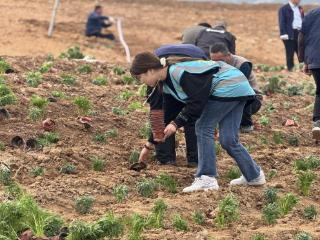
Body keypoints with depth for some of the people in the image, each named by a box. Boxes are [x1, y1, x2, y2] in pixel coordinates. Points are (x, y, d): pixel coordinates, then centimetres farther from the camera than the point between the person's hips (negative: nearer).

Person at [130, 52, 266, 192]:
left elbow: (197, 101, -20)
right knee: (228, 140, 7)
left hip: (228, 87, -9)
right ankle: (254, 175, 21)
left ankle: (207, 179, -10)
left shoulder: (177, 71, -22)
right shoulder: (166, 84, 9)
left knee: (203, 128, -9)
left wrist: (176, 123, -16)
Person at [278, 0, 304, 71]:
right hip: (290, 35, -5)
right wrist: (284, 34, -18)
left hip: (300, 33, 6)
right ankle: (290, 69, 4)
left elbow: (303, 21, 21)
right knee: (290, 54, -1)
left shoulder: (300, 8, 18)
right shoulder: (284, 9, -2)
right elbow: (282, 22, -8)